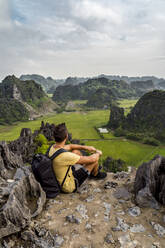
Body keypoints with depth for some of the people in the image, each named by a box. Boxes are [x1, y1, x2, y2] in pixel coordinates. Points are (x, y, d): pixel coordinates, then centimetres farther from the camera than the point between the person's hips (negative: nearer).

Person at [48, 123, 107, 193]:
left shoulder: (53, 147, -11)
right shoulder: (64, 155, -37)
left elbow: (70, 146, 10)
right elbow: (91, 159, -26)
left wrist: (86, 147, 5)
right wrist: (98, 153, -4)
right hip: (70, 186, -8)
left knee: (76, 151, 16)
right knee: (94, 159, -9)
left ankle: (91, 169, 39)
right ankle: (95, 174, 27)